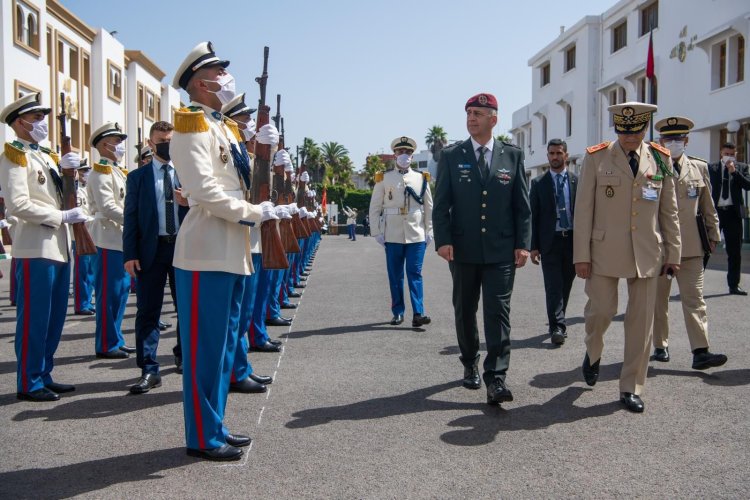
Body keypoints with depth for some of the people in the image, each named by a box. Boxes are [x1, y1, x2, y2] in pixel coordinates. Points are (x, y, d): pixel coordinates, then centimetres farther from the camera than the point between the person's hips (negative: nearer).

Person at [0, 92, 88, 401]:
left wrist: (69, 169, 1)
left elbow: (65, 195, 18)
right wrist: (63, 217, -15)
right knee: (34, 319, -3)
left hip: (59, 246, 9)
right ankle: (29, 383, 5)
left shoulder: (47, 155, 19)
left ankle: (44, 376, 21)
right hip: (35, 248, -8)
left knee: (55, 317, 12)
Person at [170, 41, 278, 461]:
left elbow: (245, 184, 19)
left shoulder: (223, 127, 19)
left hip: (232, 252, 10)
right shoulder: (192, 126, -9)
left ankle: (215, 427, 24)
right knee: (205, 348, -3)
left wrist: (262, 151, 5)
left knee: (225, 344, 14)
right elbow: (205, 191, -21)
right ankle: (203, 438, 7)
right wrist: (255, 213, -14)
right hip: (207, 252, -10)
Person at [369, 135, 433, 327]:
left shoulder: (422, 179, 8)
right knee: (395, 275, 6)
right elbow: (375, 207, 6)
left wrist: (429, 232, 6)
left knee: (415, 274, -5)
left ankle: (418, 313, -7)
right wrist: (377, 232, 0)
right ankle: (398, 313, 15)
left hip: (417, 235, 0)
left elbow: (429, 207, 11)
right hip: (393, 236, 0)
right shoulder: (384, 178, 5)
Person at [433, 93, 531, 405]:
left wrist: (523, 244, -3)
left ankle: (495, 379, -4)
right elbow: (441, 204, 0)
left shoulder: (513, 156, 4)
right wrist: (443, 240, -12)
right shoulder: (451, 156, 3)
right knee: (465, 311, 13)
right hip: (463, 250, 1)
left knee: (498, 312, -6)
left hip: (501, 250, -1)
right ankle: (470, 364, 31)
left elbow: (522, 204, 4)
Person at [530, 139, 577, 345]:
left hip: (572, 239, 2)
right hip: (550, 241, -1)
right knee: (553, 286, -7)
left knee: (566, 284, 10)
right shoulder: (538, 183, 5)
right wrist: (533, 246, -4)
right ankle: (557, 326, -7)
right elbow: (533, 216, 3)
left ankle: (558, 321, 25)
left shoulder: (577, 181, 6)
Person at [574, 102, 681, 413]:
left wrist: (673, 253, 8)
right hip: (605, 251, -2)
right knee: (600, 311, -2)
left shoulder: (661, 159, 6)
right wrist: (581, 255, -7)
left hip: (647, 253, 2)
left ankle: (631, 388, 15)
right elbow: (583, 209, -3)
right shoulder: (596, 158, -1)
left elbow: (669, 210, 10)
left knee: (641, 321, 4)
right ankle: (593, 353, 33)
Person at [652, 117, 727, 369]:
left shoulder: (699, 168, 9)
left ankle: (700, 351, -5)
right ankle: (660, 346, 21)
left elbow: (708, 207, 14)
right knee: (658, 299, 9)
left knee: (694, 299, -3)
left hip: (691, 247, 1)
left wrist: (713, 235, 13)